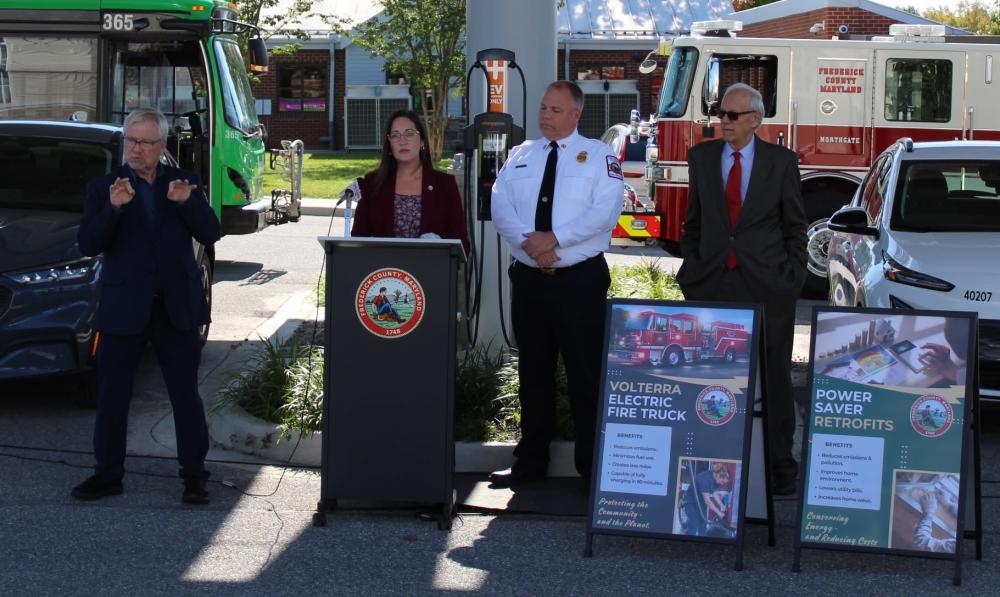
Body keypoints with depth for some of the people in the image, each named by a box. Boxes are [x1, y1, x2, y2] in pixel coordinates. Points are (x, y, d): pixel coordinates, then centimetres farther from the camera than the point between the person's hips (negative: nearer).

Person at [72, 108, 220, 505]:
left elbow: (211, 234, -2)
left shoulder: (184, 182, 6)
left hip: (176, 307, 0)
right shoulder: (103, 188, 3)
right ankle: (108, 474, 17)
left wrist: (188, 202, -19)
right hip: (123, 308, 0)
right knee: (112, 396, 6)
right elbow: (88, 245, -8)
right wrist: (113, 207, -23)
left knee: (186, 394, 6)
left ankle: (194, 475, 14)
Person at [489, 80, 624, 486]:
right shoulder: (520, 156, 13)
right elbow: (500, 207, 2)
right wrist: (527, 241, -15)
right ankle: (531, 463, 21)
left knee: (586, 375, -2)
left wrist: (555, 238, -19)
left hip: (581, 280, -4)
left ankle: (593, 467, 4)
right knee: (533, 373, 12)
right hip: (528, 279, 4)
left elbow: (605, 211, -12)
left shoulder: (599, 156, 1)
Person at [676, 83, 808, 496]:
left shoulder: (781, 161, 2)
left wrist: (794, 275, -1)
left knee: (775, 379, 4)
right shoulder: (701, 157, 8)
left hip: (767, 286, -2)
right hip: (713, 284, 2)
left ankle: (781, 465, 13)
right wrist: (689, 267, 8)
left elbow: (794, 225, 6)